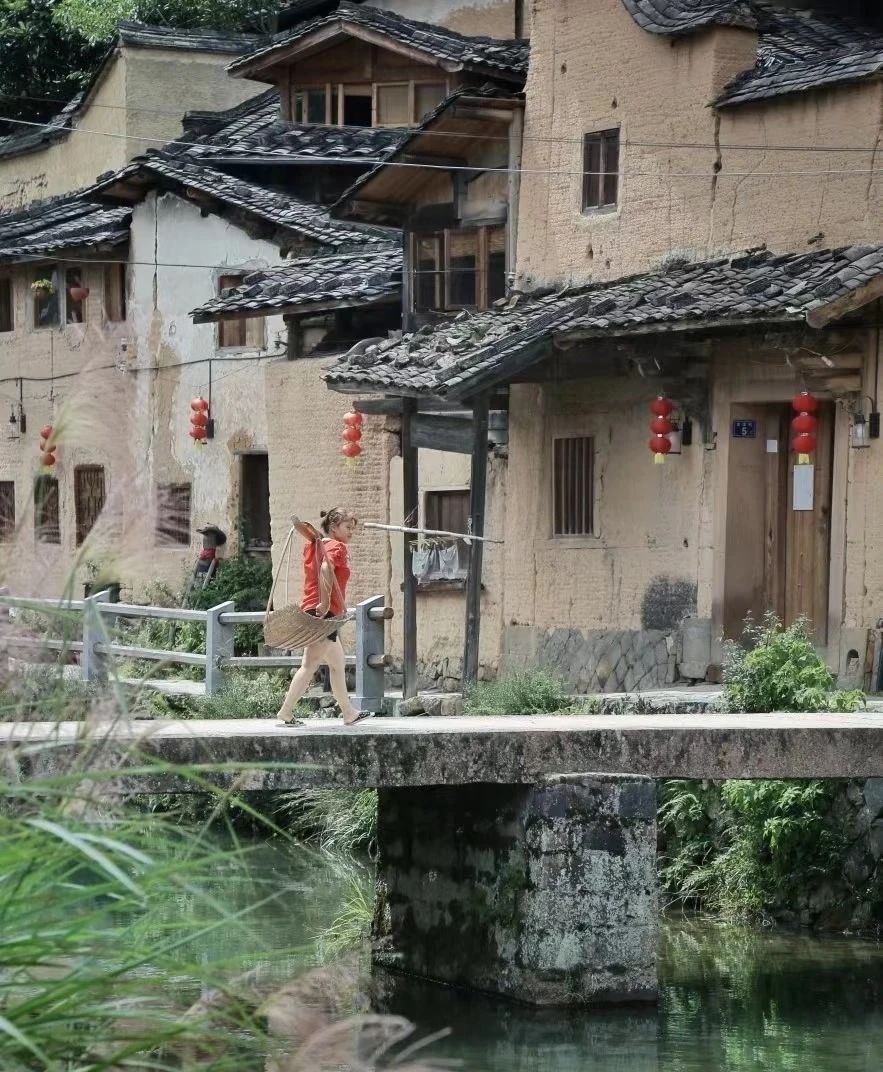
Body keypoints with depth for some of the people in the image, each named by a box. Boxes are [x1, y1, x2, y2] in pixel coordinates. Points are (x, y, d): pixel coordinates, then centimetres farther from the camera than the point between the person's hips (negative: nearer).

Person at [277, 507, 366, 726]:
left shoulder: (316, 544, 15)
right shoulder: (337, 547, -11)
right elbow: (326, 568, -28)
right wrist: (325, 602, -28)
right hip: (325, 612, -10)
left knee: (337, 663, 15)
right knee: (310, 665, -8)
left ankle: (348, 713, 17)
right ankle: (286, 712, -9)